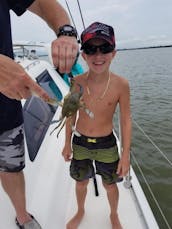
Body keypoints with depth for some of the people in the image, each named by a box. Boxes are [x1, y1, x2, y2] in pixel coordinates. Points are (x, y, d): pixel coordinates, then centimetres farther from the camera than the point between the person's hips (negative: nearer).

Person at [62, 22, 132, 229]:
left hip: (107, 144, -1)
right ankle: (80, 212, 55)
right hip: (80, 142, 2)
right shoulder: (77, 82, -14)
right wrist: (67, 143, 5)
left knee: (110, 185, 19)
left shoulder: (121, 84, -18)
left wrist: (126, 154, -8)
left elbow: (125, 120, -9)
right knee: (81, 182, 22)